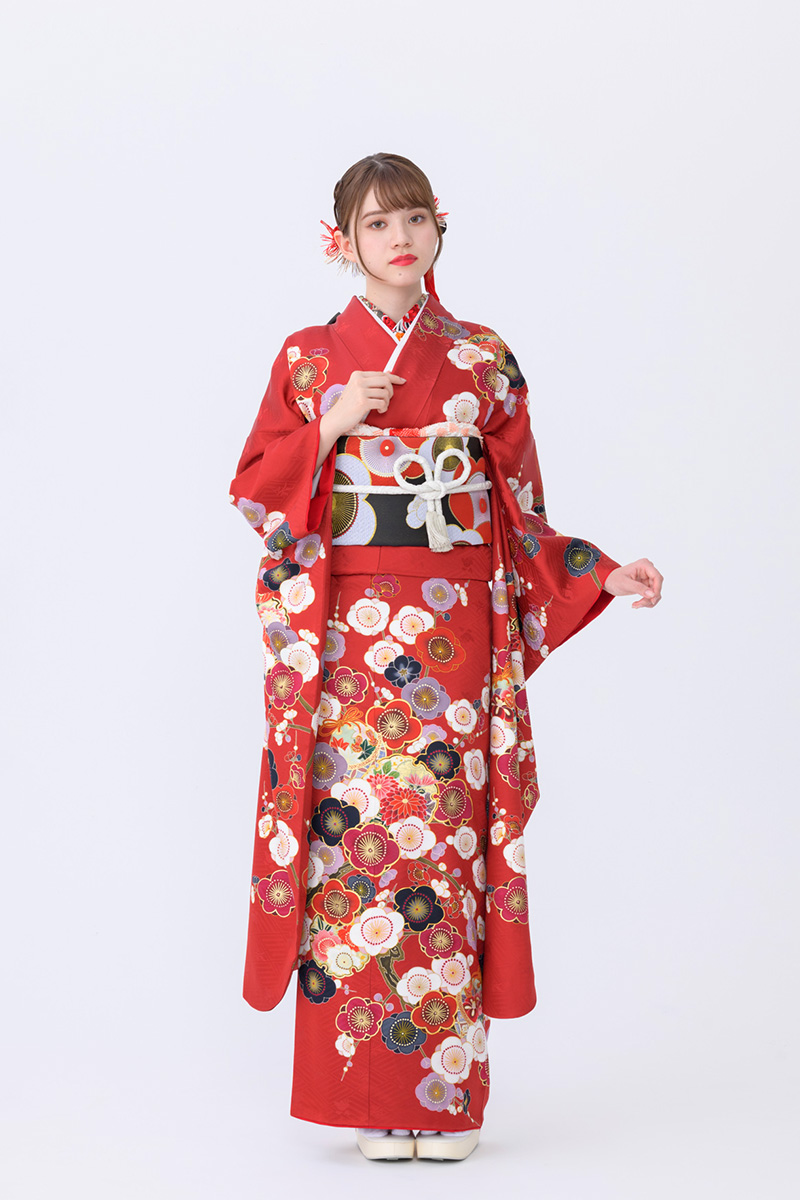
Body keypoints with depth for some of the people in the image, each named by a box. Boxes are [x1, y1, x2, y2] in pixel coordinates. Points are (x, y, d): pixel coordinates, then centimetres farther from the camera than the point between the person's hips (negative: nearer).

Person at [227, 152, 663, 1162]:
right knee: (354, 837, -4)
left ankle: (444, 1094, 7)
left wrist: (603, 577, -2)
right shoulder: (308, 357, 7)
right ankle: (366, 1094, 5)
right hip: (344, 635, 0)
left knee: (441, 838, -2)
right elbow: (253, 493, 3)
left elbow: (519, 516, 10)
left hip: (452, 630, 1)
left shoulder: (484, 363, 9)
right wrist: (332, 425, -11)